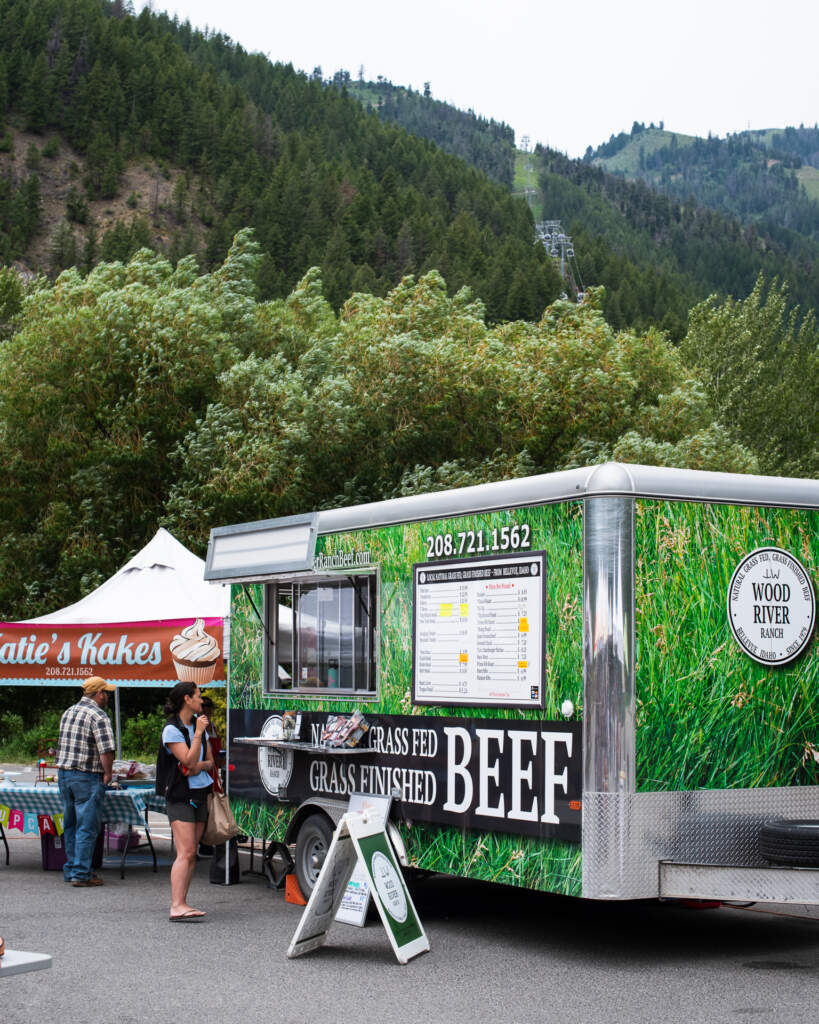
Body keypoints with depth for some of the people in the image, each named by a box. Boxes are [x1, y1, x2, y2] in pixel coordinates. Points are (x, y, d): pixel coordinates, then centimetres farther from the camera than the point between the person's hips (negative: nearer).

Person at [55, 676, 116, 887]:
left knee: (70, 825, 16)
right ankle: (81, 874, -3)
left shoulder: (68, 712, 14)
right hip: (87, 778, -8)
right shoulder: (98, 716, -13)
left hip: (63, 774, 8)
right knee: (86, 827, -3)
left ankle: (70, 869, 23)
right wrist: (108, 774, -5)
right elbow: (106, 751, -20)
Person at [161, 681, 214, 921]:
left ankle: (181, 903, 8)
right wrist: (198, 733, -17)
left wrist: (201, 765, -6)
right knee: (186, 852, -16)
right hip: (180, 796, -8)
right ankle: (177, 906, -19)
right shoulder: (171, 730, -11)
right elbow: (189, 761, -19)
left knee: (191, 853, 5)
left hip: (200, 794, 8)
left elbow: (209, 761, 16)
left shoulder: (199, 724, 13)